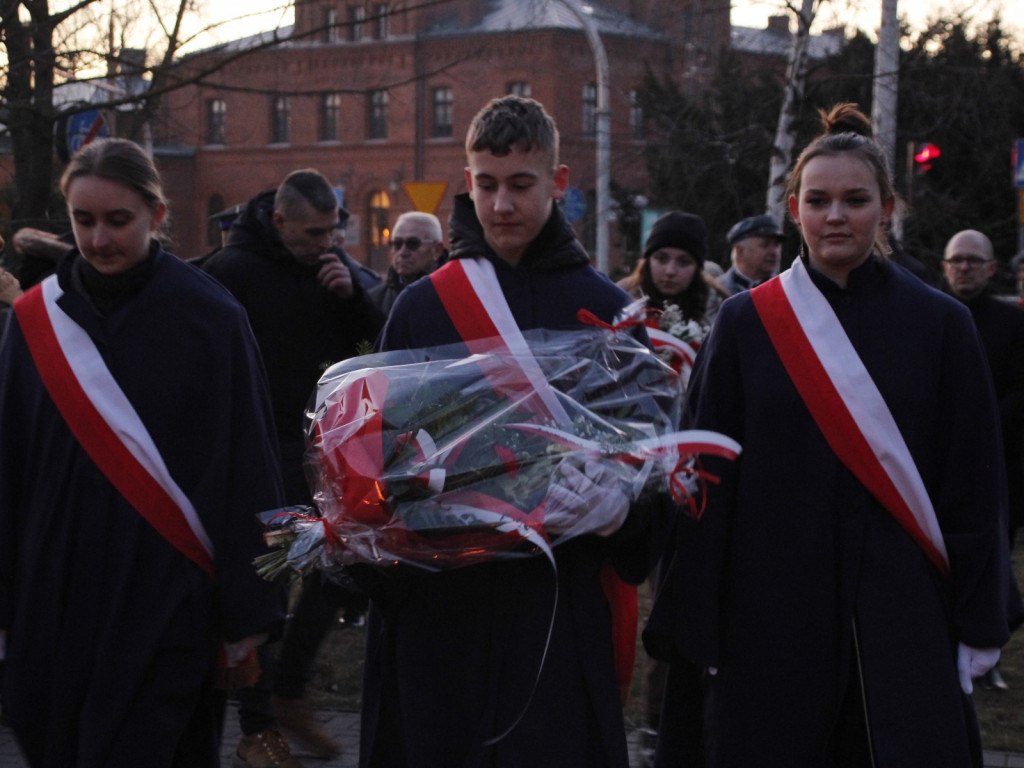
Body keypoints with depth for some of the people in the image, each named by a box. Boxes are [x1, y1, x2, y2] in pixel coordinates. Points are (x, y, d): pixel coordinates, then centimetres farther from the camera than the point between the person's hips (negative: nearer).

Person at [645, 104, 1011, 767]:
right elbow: (709, 482, 3)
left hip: (902, 610, 0)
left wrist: (979, 630, 0)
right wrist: (693, 627, -1)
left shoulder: (940, 324, 2)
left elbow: (974, 486, 3)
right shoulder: (746, 323, 3)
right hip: (773, 607, 0)